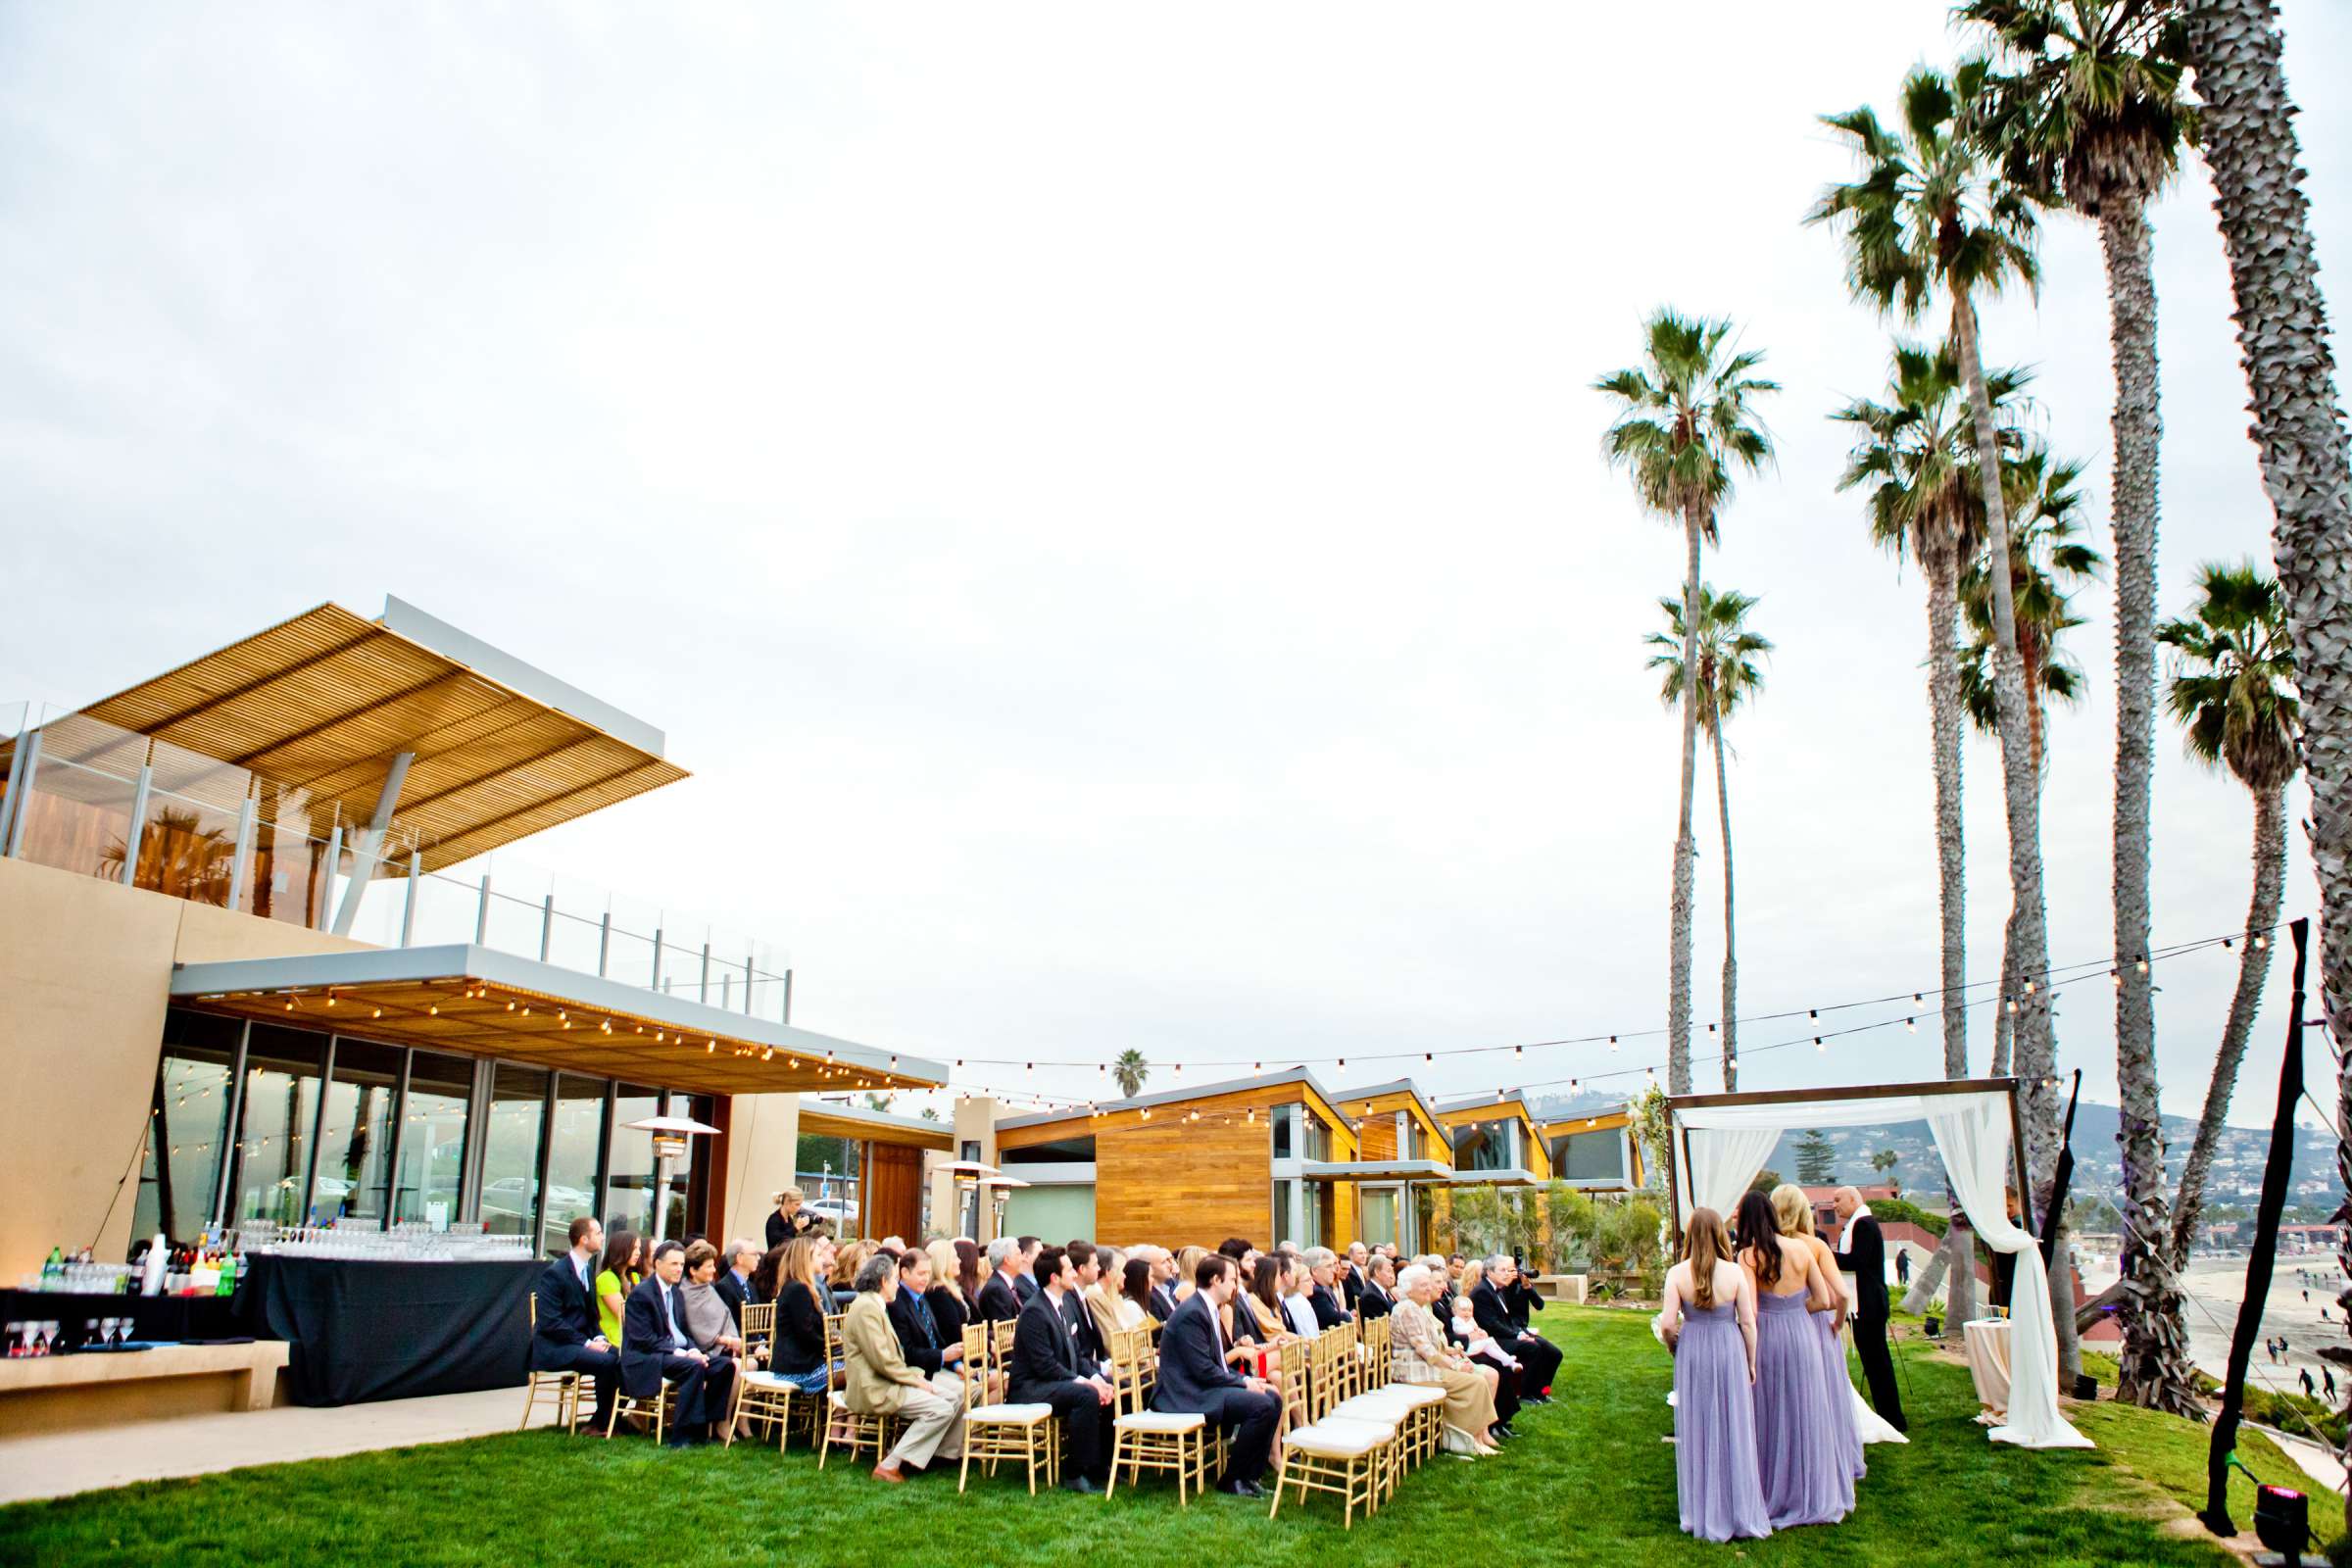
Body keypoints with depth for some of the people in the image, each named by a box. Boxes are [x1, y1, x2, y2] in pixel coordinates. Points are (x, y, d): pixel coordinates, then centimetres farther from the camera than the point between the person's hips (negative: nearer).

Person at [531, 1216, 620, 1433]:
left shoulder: (588, 1269, 12)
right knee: (607, 1362, -28)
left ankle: (603, 1421, -3)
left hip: (579, 1341, 8)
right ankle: (602, 1423, -9)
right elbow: (551, 1323, -19)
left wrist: (599, 1337, -1)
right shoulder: (555, 1273, -14)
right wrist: (587, 1343, -21)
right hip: (554, 1349, -8)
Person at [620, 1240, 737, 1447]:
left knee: (725, 1364, -10)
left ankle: (701, 1427, -7)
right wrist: (681, 1353, -23)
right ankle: (680, 1435, -26)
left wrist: (694, 1350, -4)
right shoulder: (641, 1294, -9)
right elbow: (644, 1339, -17)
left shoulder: (676, 1293, 17)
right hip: (647, 1359, -8)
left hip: (679, 1352, 8)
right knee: (694, 1367, -33)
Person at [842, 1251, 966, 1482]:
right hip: (873, 1389, -10)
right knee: (941, 1409, -22)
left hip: (887, 1380, 10)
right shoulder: (866, 1307, -15)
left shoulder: (875, 1305, 19)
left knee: (957, 1393, 1)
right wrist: (916, 1380, -14)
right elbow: (882, 1360, -21)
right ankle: (889, 1466, -18)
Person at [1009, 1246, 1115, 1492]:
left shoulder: (1060, 1306, 12)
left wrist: (1096, 1378, -4)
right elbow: (1045, 1364, -22)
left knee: (1108, 1390, -3)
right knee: (1088, 1395, -30)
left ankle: (1100, 1465, 7)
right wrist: (1084, 1381, -23)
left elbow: (1075, 1355, 14)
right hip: (1031, 1387, -9)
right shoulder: (1035, 1311, -18)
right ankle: (1076, 1474, -22)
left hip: (1059, 1381, 10)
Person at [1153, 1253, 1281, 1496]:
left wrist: (1246, 1380, 3)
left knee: (1273, 1399, 4)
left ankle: (1250, 1474, 9)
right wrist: (1243, 1383, -13)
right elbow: (1203, 1370, -23)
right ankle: (1232, 1479, -8)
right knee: (1261, 1405, -22)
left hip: (1204, 1387, 11)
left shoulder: (1206, 1308, 13)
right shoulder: (1191, 1313, -19)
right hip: (1186, 1395, -11)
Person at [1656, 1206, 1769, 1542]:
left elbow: (1667, 1324, -13)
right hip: (1730, 1351, 0)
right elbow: (1748, 1322, -5)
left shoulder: (1677, 1274, -10)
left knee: (1698, 1432, 11)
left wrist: (1677, 1349, 8)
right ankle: (1740, 1512, 20)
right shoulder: (1734, 1272, -9)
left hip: (1692, 1353, 0)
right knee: (1733, 1431, 11)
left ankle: (1702, 1516, 21)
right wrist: (1751, 1362, 9)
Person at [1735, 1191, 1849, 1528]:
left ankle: (1774, 1498, 18)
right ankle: (1812, 1496, 27)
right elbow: (1824, 1300, 3)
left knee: (1771, 1417, 9)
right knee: (1805, 1415, 15)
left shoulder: (1749, 1256, -13)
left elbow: (1749, 1312, -18)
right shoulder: (1802, 1250, 0)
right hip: (1802, 1336, 4)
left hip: (1768, 1337, -4)